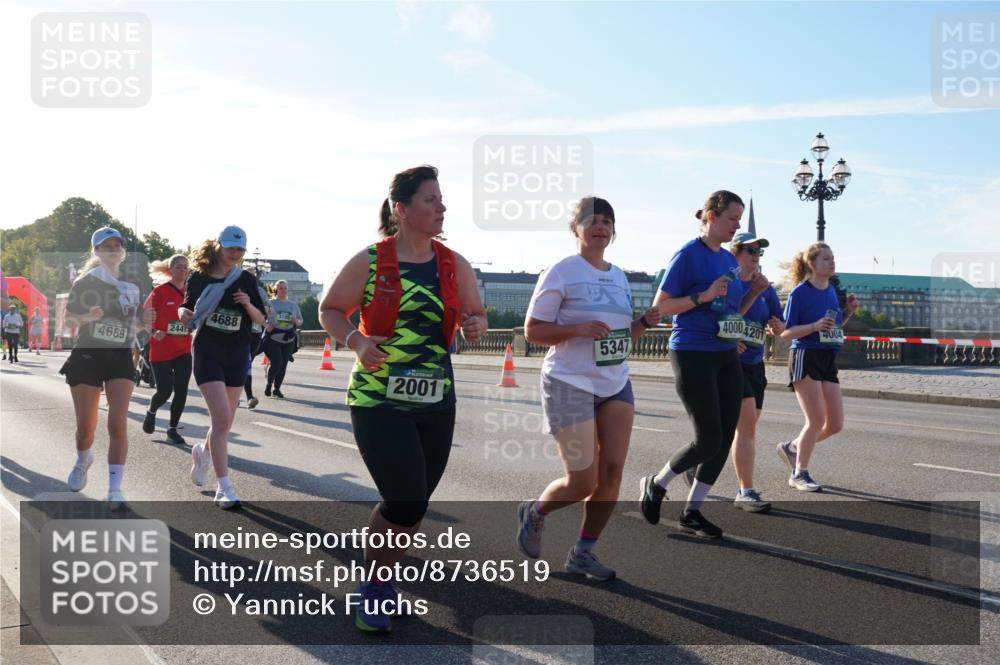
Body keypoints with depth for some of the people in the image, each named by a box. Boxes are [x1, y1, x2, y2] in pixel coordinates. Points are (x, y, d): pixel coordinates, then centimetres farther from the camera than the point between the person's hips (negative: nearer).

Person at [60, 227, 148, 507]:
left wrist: (145, 321, -4)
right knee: (85, 428, 6)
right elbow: (68, 320, -3)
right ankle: (83, 461, 41)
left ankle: (115, 489, -9)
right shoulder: (87, 282, -2)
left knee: (118, 424, -13)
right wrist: (88, 317, -24)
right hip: (87, 356, -2)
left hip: (120, 358, 2)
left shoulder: (132, 285, 8)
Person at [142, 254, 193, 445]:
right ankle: (151, 413, 32)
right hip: (161, 350, -3)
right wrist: (153, 332, -20)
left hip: (183, 350, 3)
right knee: (165, 391, -1)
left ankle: (172, 429, 11)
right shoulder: (160, 292, -7)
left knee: (181, 391, -3)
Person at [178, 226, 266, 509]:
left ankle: (202, 452, 45)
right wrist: (184, 313, -14)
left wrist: (248, 304, -14)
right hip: (207, 352, -3)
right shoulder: (200, 276, -2)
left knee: (226, 420, 12)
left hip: (237, 355, 4)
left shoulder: (246, 280, 3)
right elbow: (187, 307, 9)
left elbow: (261, 319, 6)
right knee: (221, 417, -16)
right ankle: (224, 487, -12)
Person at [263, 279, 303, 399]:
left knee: (283, 365, 1)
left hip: (288, 340, 4)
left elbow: (300, 321, 20)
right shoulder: (270, 303, 2)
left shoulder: (293, 304, 14)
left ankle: (277, 389, 17)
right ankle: (269, 384, 13)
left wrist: (296, 321, -3)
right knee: (276, 363, -14)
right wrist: (266, 326, -18)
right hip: (272, 338, -4)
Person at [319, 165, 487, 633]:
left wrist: (473, 326, -8)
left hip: (436, 403, 5)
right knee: (403, 505, -11)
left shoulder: (455, 265, 4)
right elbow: (330, 310, 3)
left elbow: (476, 314, 16)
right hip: (378, 401, -4)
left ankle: (382, 583, 36)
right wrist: (356, 341, -16)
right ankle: (373, 590, 16)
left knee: (413, 506, 11)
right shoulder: (370, 261, -6)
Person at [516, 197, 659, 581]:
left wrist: (644, 323, 0)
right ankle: (534, 513, 25)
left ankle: (583, 553, 14)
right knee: (583, 481, -6)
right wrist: (578, 329, -24)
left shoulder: (619, 276, 13)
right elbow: (532, 331, -10)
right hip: (570, 386, -6)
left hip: (615, 384, 7)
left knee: (612, 472, -2)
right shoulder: (561, 272, -8)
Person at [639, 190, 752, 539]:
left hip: (726, 357, 8)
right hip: (693, 356, -8)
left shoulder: (729, 259, 13)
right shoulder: (688, 254, -9)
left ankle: (691, 511, 17)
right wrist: (703, 296, -21)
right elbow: (660, 306, -11)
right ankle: (655, 484, 17)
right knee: (708, 439, -8)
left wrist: (736, 334, 7)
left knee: (725, 438, 4)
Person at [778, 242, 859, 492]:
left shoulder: (831, 290, 12)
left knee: (836, 424, 4)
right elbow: (785, 332, -10)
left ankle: (792, 447, 25)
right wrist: (815, 326, -22)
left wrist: (848, 311, 4)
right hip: (805, 357, -7)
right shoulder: (800, 293, -9)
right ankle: (800, 474, 4)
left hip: (828, 360, 7)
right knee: (817, 419, -12)